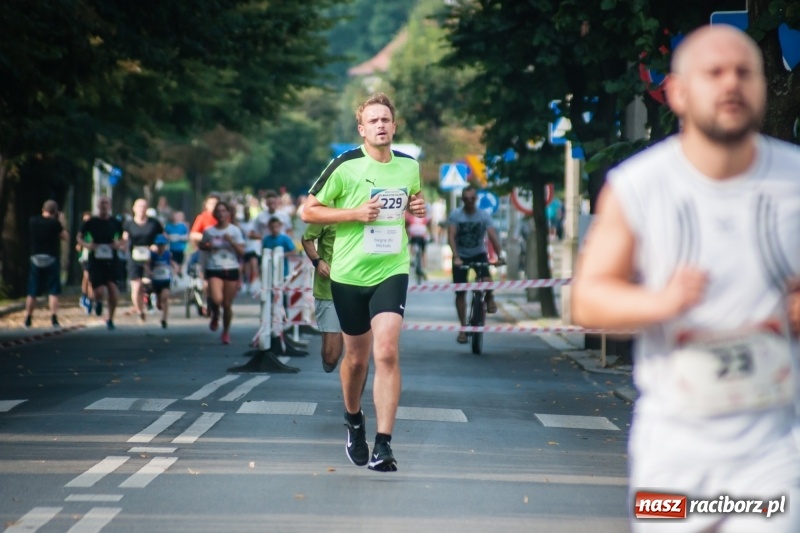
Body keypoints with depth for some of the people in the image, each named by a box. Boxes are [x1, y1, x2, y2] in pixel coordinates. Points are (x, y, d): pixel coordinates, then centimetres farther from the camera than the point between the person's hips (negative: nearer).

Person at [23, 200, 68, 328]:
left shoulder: (32, 221, 1)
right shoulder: (55, 223, -11)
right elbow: (66, 237, -3)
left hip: (35, 259, 3)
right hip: (51, 259, -3)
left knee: (32, 292, 11)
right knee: (53, 292, -1)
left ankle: (28, 319, 16)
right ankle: (54, 319, -10)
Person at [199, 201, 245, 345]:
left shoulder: (235, 231, 2)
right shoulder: (209, 232, 4)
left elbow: (241, 252, 0)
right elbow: (202, 245, 21)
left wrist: (231, 241, -15)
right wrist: (207, 247, -2)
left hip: (231, 270, 0)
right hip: (214, 270, 0)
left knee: (227, 304, 3)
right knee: (216, 299, -23)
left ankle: (226, 331, 25)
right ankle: (215, 315, 12)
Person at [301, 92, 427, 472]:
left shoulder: (409, 166, 5)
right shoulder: (346, 166, -8)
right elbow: (308, 211, -4)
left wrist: (417, 207, 2)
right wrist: (355, 213, -16)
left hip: (391, 271, 1)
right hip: (348, 274, -1)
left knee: (387, 352, -16)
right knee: (357, 357, 11)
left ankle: (383, 445, -17)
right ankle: (353, 420, 41)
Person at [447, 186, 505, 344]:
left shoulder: (484, 216, -9)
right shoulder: (455, 215, -10)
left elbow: (493, 236, -17)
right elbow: (451, 236, -19)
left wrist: (499, 256, -32)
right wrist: (456, 257, -33)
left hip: (479, 254, 0)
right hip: (461, 257, 0)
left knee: (487, 281, -26)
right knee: (460, 293, -2)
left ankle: (490, 298, 9)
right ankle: (463, 327, 8)